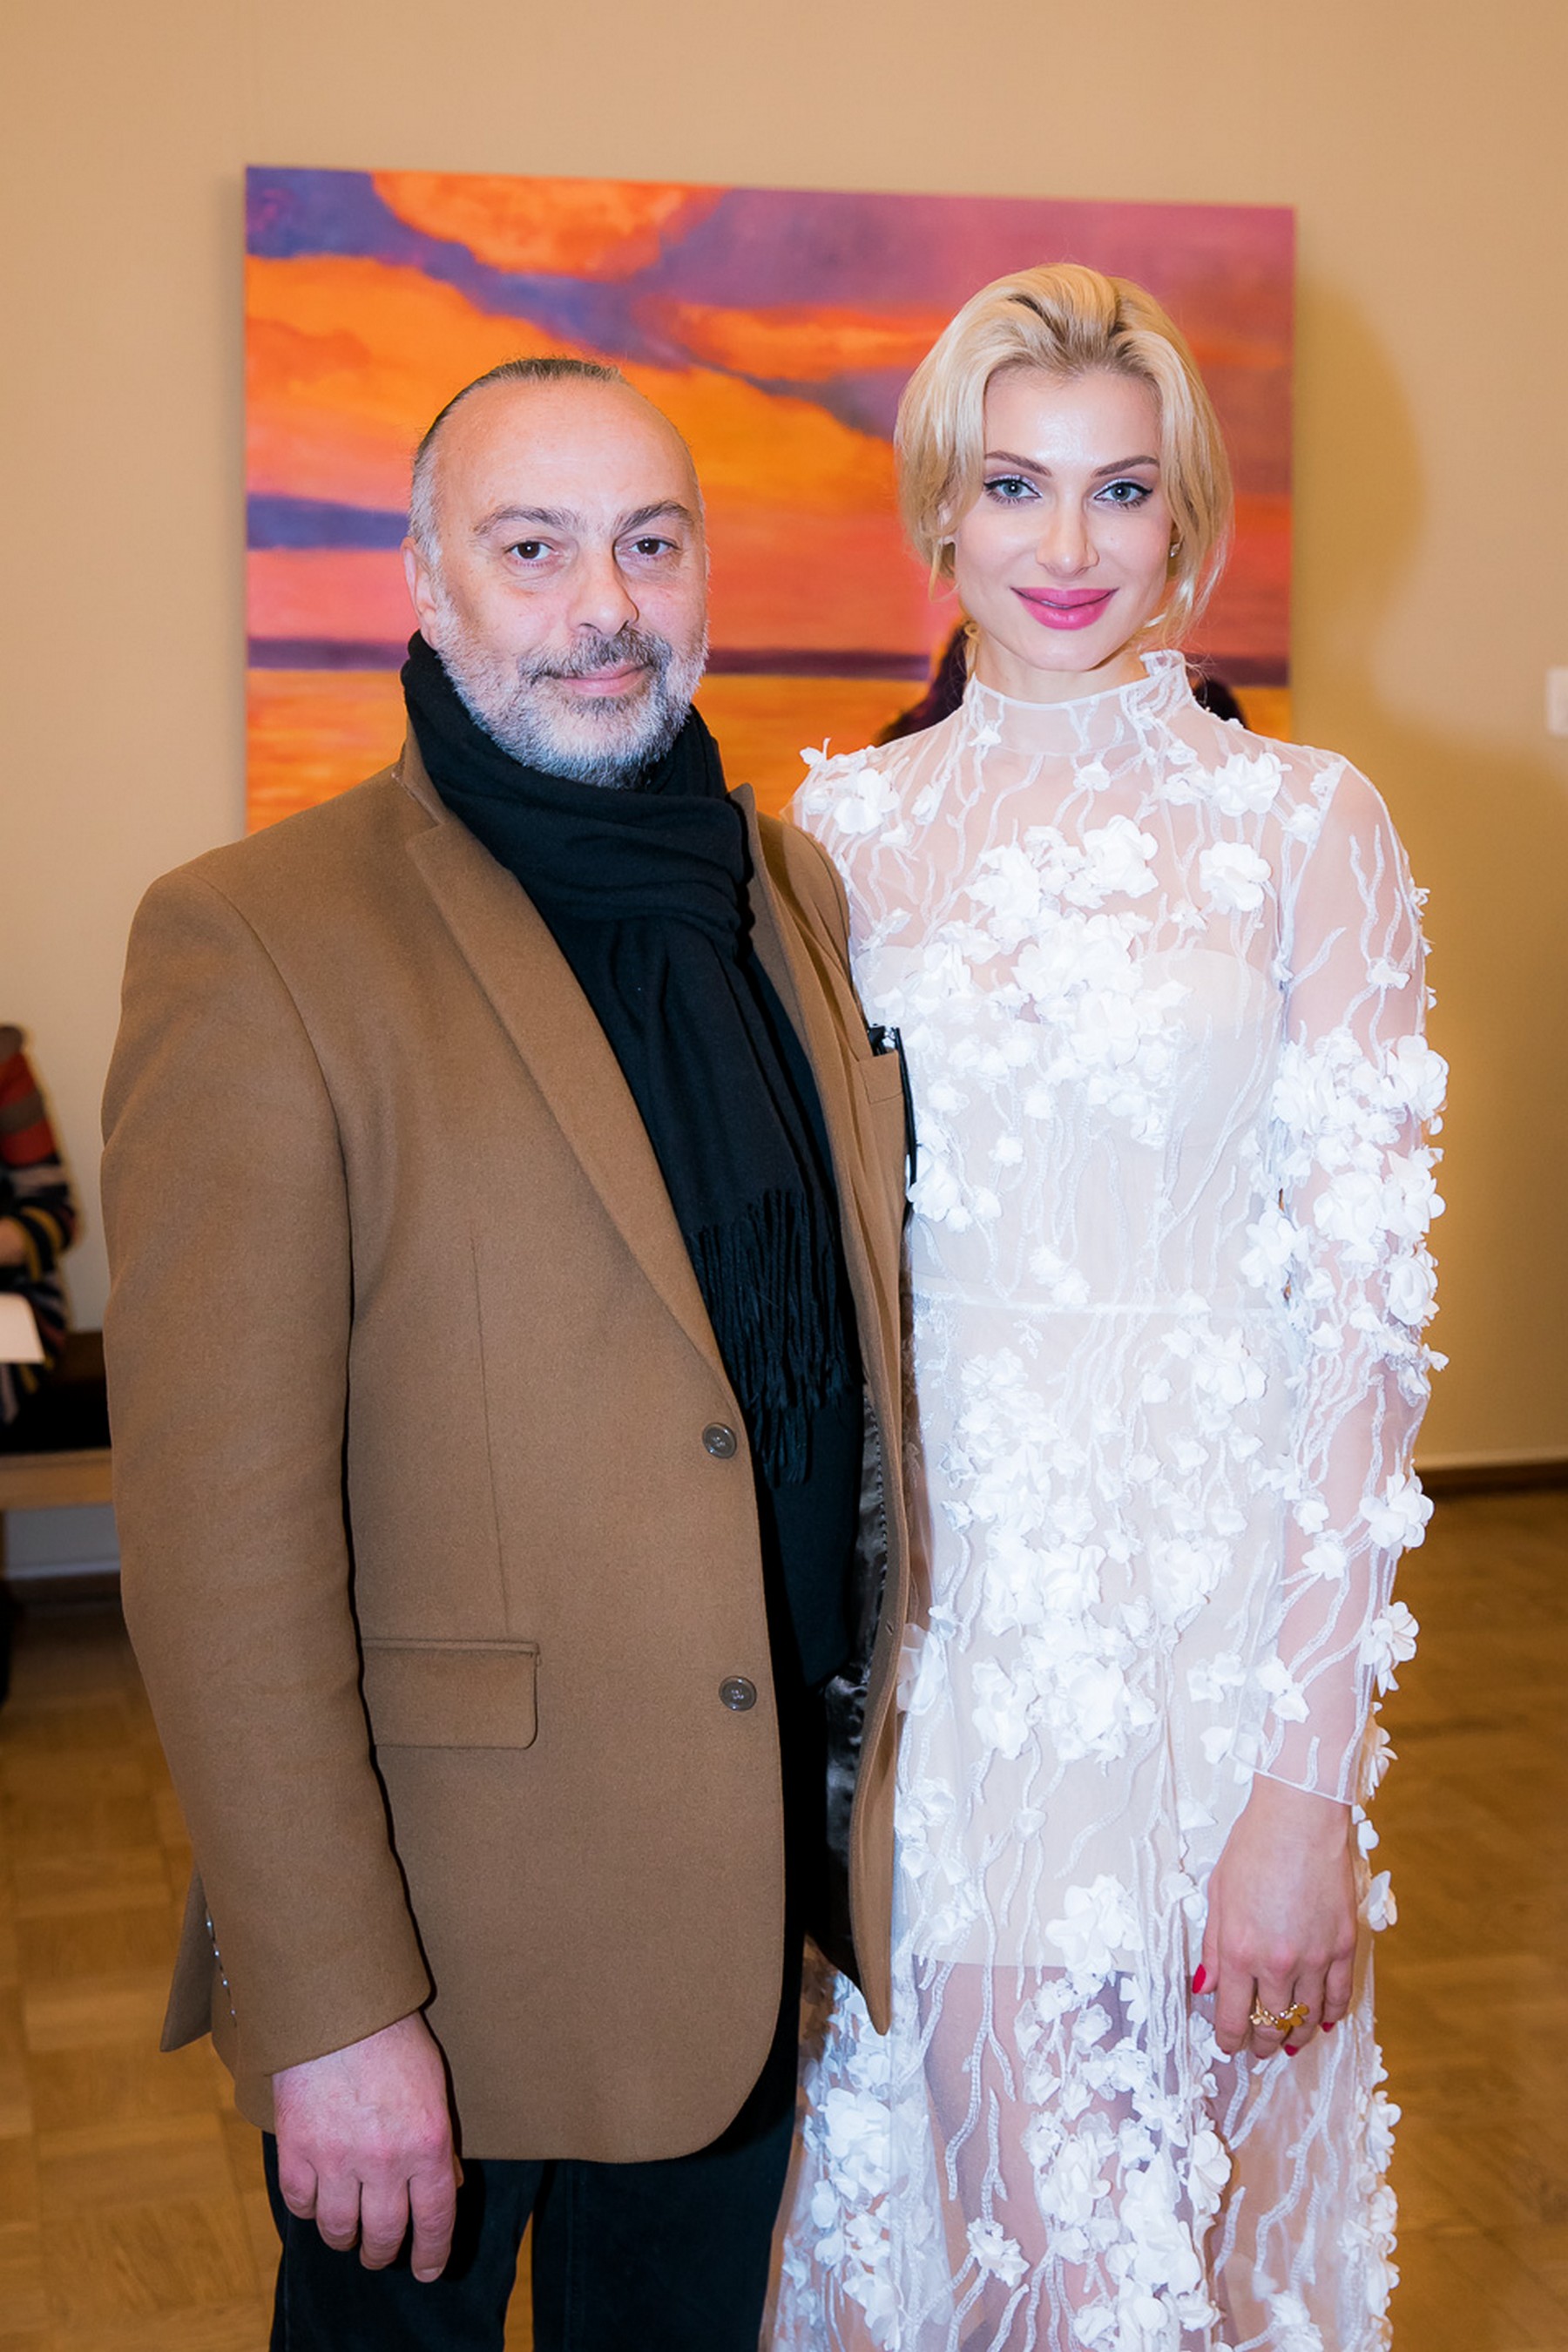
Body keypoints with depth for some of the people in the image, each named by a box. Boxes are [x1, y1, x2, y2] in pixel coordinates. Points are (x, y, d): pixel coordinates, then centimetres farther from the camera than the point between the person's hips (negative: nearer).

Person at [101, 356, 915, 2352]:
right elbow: (219, 1525, -18)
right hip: (443, 1936, -5)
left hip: (759, 1883, 6)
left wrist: (871, 1775, 9)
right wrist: (325, 2005, -19)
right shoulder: (256, 942, -15)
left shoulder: (798, 895, 6)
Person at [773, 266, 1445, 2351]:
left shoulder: (1308, 828, -5)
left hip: (1205, 1615, -2)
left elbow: (1365, 1317, -8)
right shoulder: (851, 825, 4)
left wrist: (1313, 1783, -13)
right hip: (925, 1613, 3)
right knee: (946, 2168, 14)